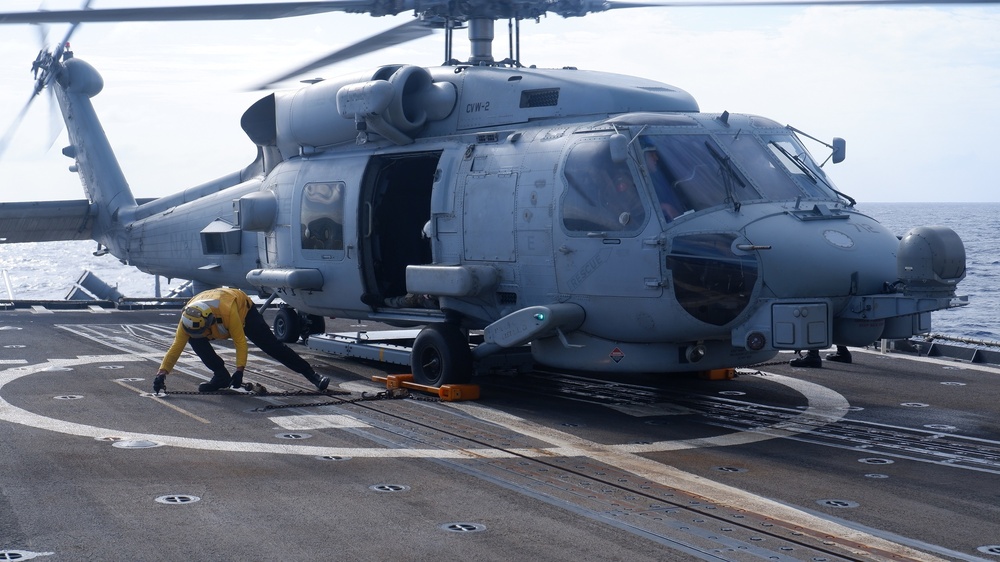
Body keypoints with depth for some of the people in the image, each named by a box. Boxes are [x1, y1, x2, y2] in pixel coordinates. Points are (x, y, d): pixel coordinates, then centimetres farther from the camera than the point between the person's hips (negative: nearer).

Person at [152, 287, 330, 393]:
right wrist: (162, 373, -34)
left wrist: (239, 371, -40)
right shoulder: (187, 319, -33)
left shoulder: (227, 310, -46)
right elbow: (176, 347, -27)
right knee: (195, 340, -22)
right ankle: (221, 376, -9)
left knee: (273, 346, -12)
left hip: (245, 311, -4)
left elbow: (240, 342, -38)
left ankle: (311, 375, -5)